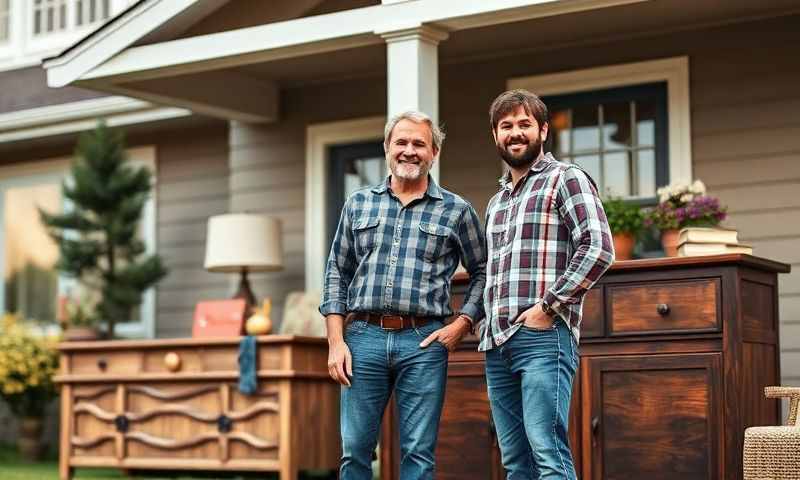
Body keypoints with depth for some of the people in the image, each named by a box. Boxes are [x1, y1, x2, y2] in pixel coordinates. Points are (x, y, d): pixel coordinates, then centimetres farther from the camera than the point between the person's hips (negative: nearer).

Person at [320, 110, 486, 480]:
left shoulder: (456, 211, 6)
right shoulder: (358, 204, 12)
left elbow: (482, 272, 11)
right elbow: (336, 273, 12)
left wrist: (462, 324, -3)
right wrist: (335, 341, 3)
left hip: (423, 342, -1)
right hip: (363, 337, 2)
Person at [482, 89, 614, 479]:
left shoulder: (565, 179, 1)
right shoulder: (497, 200, 24)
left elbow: (598, 248, -12)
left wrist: (548, 306, -14)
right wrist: (489, 326, 15)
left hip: (543, 336, -7)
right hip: (496, 344, 8)